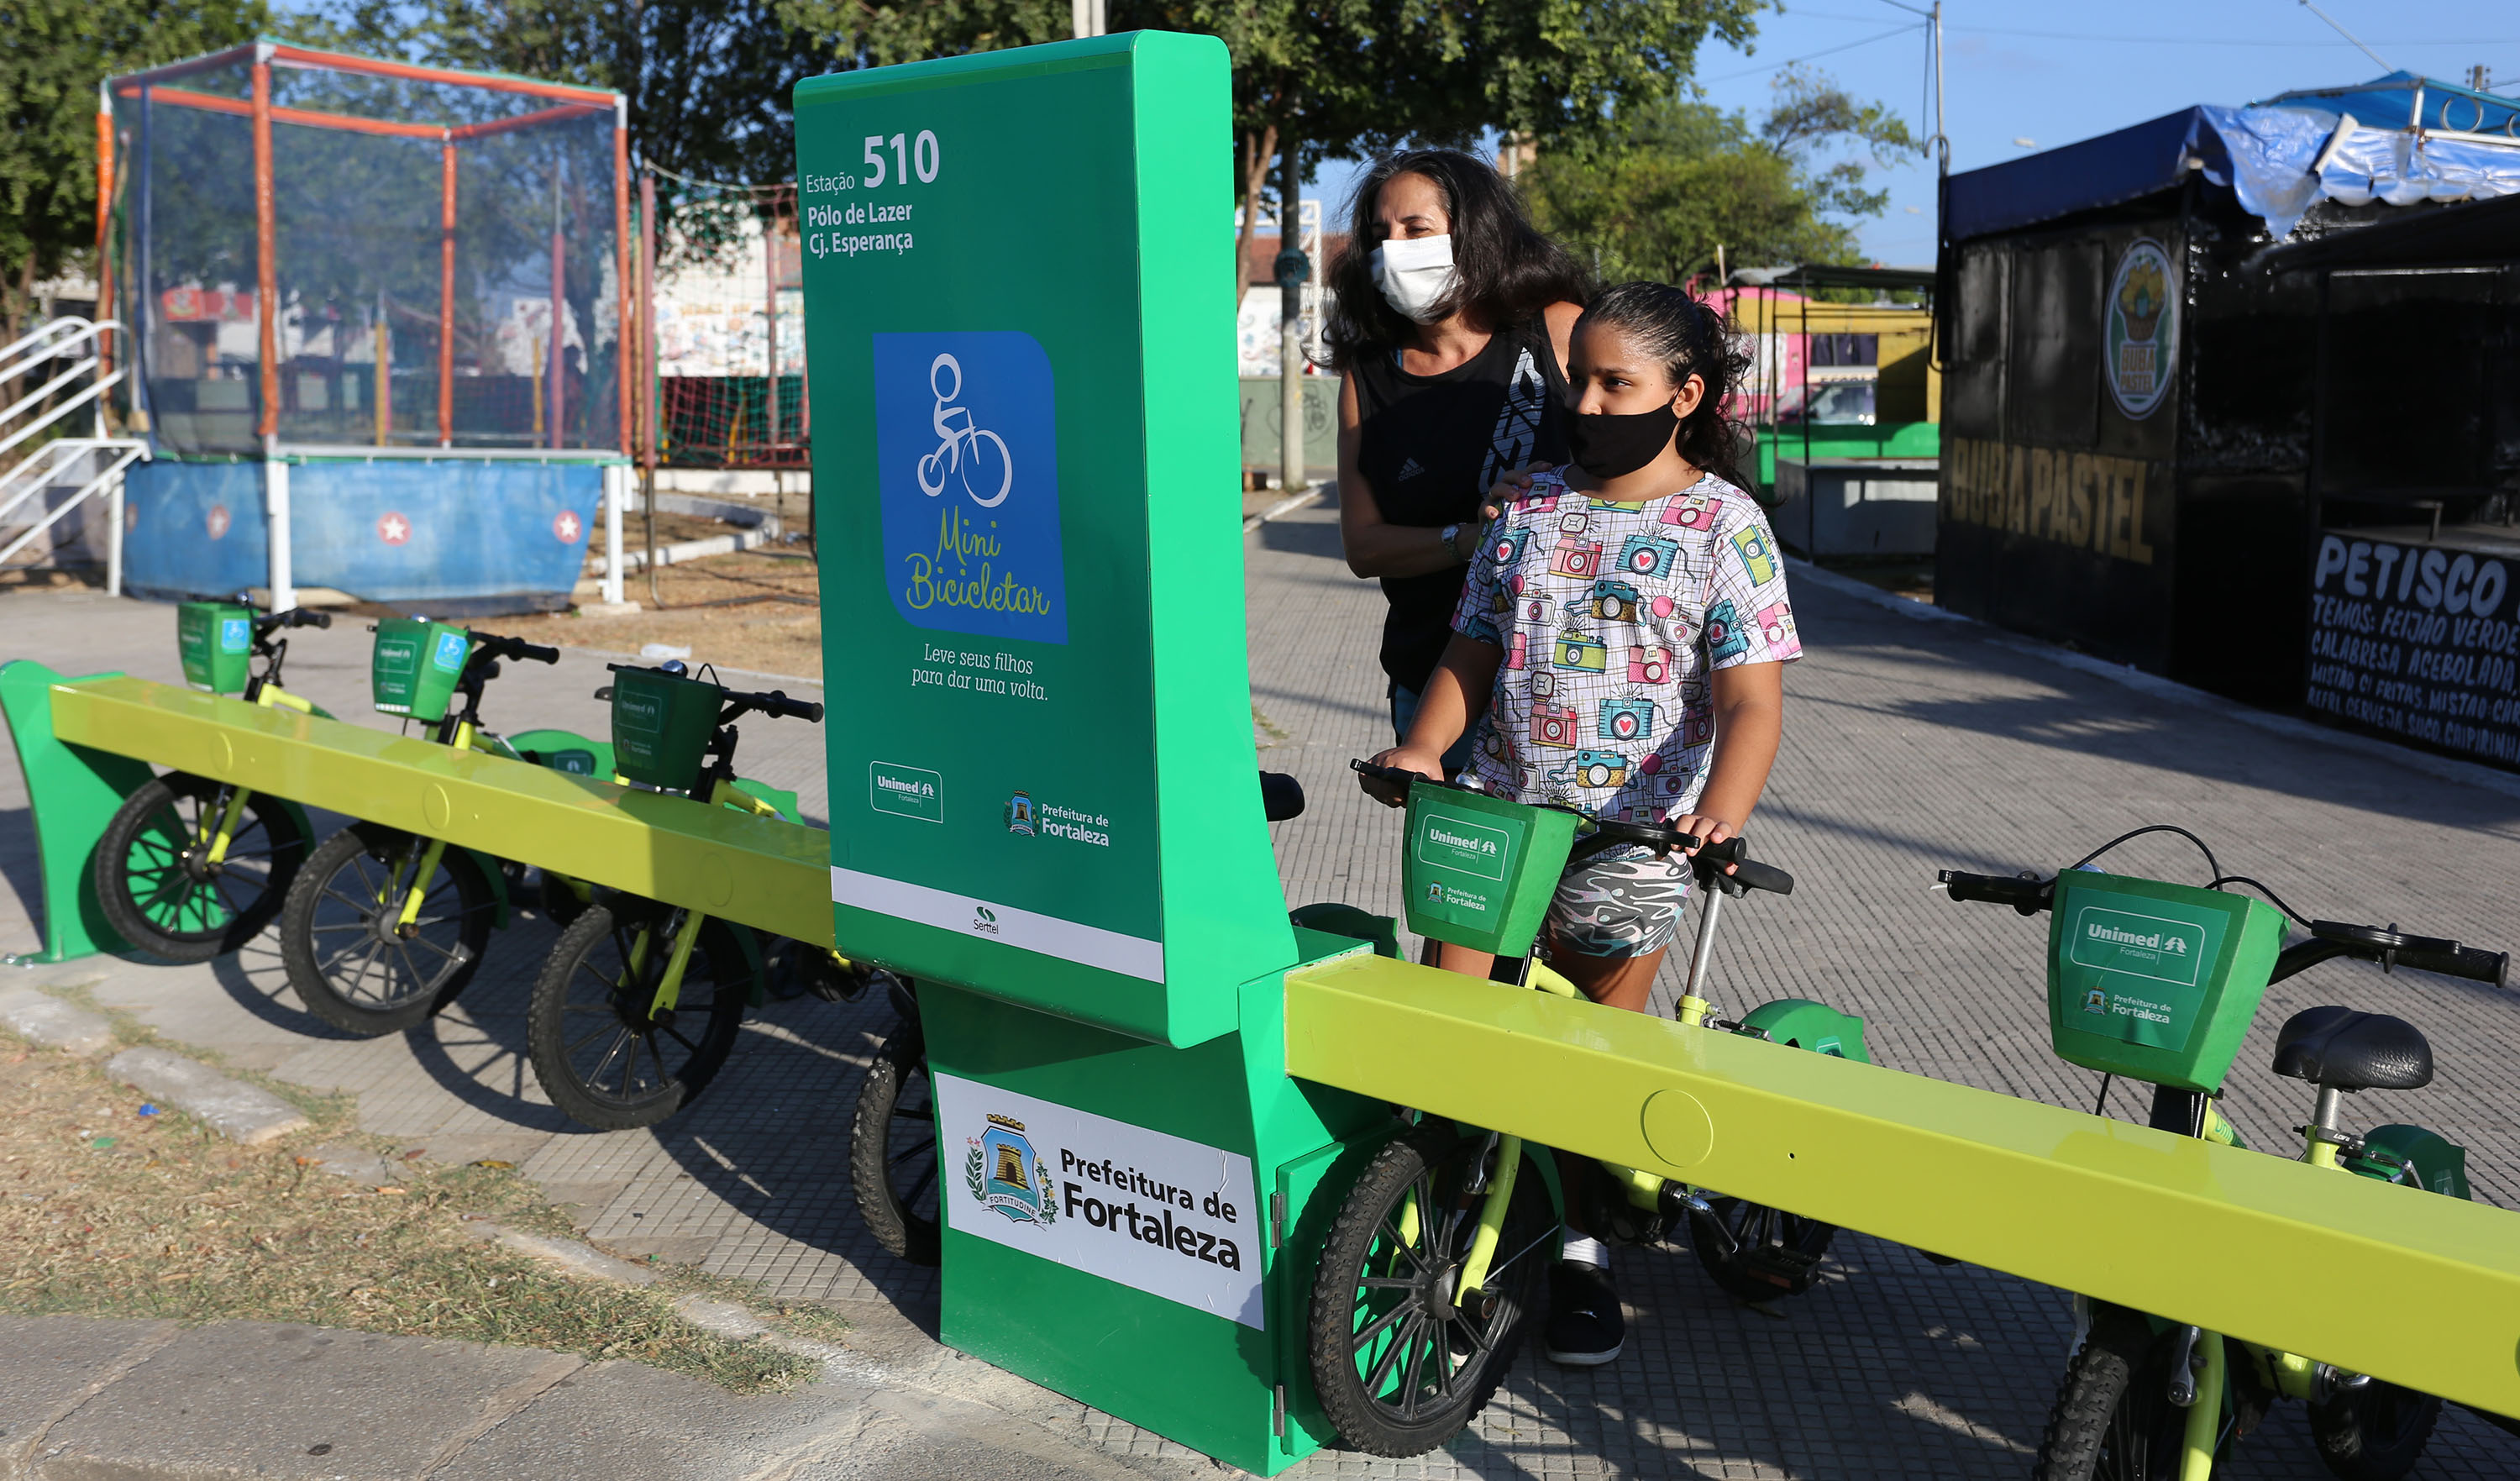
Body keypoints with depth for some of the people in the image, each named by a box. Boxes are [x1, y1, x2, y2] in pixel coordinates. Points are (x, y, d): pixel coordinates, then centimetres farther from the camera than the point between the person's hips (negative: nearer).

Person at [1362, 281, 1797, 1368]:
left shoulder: (1725, 524, -3)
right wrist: (1421, 749, -5)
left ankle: (1579, 1246, 26)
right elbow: (1471, 654, 13)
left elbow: (1750, 701, -11)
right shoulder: (1531, 509, 9)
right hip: (1497, 811, 3)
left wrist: (1720, 812, -29)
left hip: (1632, 832, -3)